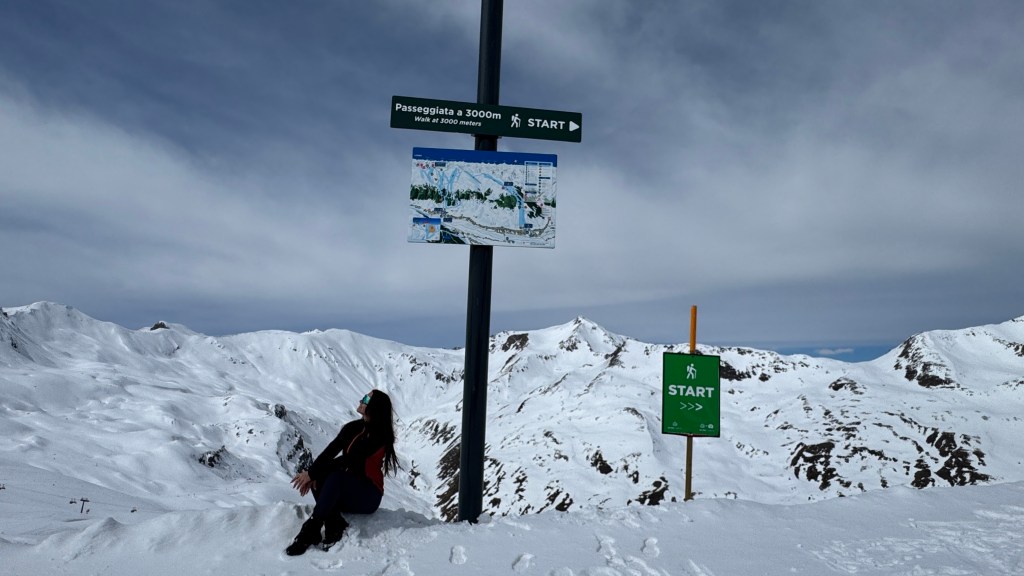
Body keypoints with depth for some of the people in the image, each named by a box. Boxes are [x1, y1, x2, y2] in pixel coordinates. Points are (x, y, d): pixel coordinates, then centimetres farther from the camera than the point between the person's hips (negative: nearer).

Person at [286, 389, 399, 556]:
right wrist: (311, 473, -23)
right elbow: (329, 452, -5)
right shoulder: (352, 428, 5)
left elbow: (348, 460, -23)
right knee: (318, 478, -22)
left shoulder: (379, 436, -16)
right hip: (345, 493, 7)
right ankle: (335, 526, -29)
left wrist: (313, 473, -23)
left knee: (335, 477, -33)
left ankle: (309, 531, -36)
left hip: (368, 497, -6)